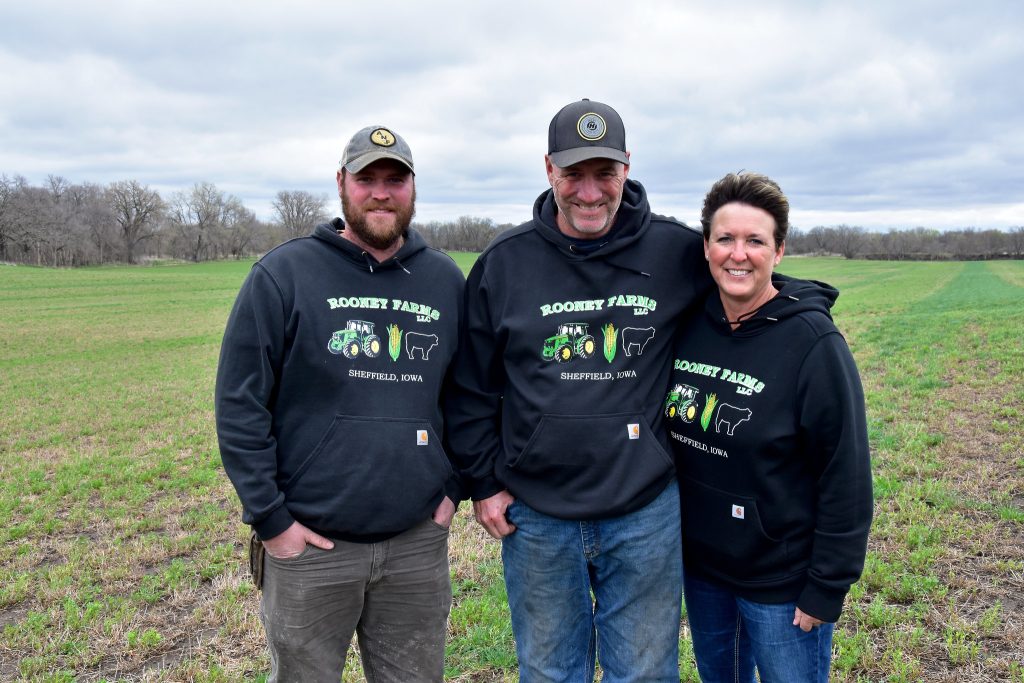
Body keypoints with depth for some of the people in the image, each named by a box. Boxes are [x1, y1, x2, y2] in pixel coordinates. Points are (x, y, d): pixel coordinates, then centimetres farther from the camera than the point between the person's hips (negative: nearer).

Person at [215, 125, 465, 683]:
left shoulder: (447, 280, 5)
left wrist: (455, 488, 4)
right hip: (310, 543, -3)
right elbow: (239, 404, -7)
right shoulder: (284, 274, -6)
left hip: (419, 541, 3)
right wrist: (268, 517, -9)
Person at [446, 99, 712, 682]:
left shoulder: (678, 252, -5)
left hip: (647, 513, 0)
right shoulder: (504, 262, -1)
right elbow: (472, 387, 5)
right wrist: (483, 481, 3)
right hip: (535, 515, 1)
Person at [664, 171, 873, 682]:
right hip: (698, 565, 5)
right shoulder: (687, 326, -4)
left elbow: (847, 480, -16)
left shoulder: (813, 343, -19)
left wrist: (826, 590, -14)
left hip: (781, 582, -5)